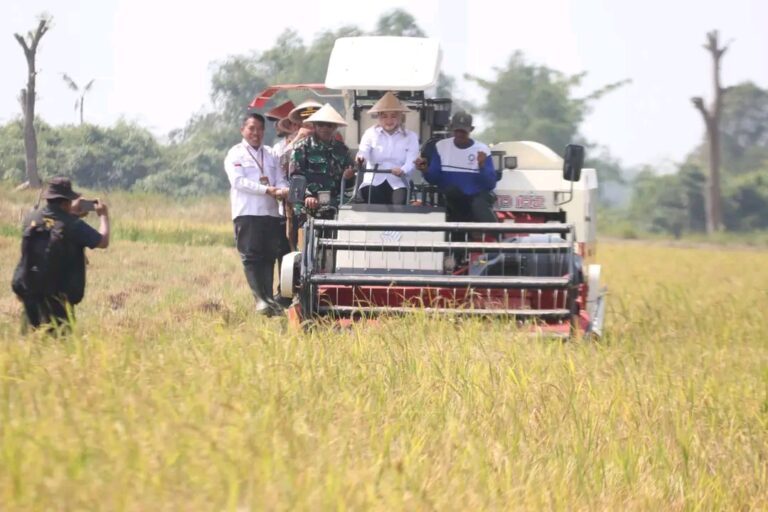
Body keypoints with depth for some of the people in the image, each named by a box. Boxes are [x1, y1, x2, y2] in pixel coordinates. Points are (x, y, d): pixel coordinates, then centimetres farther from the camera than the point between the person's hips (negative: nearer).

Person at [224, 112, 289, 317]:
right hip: (247, 213, -5)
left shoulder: (270, 154, 21)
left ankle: (269, 298, 5)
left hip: (271, 213, 5)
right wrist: (267, 190, -17)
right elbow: (238, 181, -10)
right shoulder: (236, 154, 4)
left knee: (269, 256, 3)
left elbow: (280, 180, 16)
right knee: (251, 257, -10)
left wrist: (283, 190, -10)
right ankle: (260, 300, -16)